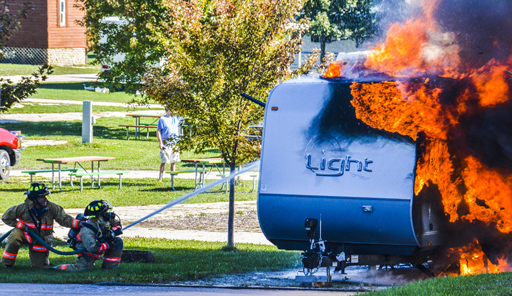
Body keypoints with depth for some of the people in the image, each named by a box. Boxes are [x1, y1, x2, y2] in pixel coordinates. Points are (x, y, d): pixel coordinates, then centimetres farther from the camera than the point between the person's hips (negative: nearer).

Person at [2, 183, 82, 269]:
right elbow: (6, 217, -11)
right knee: (14, 237, -34)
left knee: (40, 266, 4)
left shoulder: (52, 208, -16)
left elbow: (64, 219, -17)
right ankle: (8, 264, -16)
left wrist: (77, 223, -36)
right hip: (26, 235, -2)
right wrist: (21, 226, -20)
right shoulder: (24, 208, -20)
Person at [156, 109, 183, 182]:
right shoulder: (162, 119, 1)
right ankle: (160, 178, 1)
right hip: (166, 142, -5)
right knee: (163, 161, -6)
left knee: (173, 162, 5)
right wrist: (160, 143, -13)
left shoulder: (176, 118, 15)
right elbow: (158, 131, -4)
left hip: (175, 142, 5)